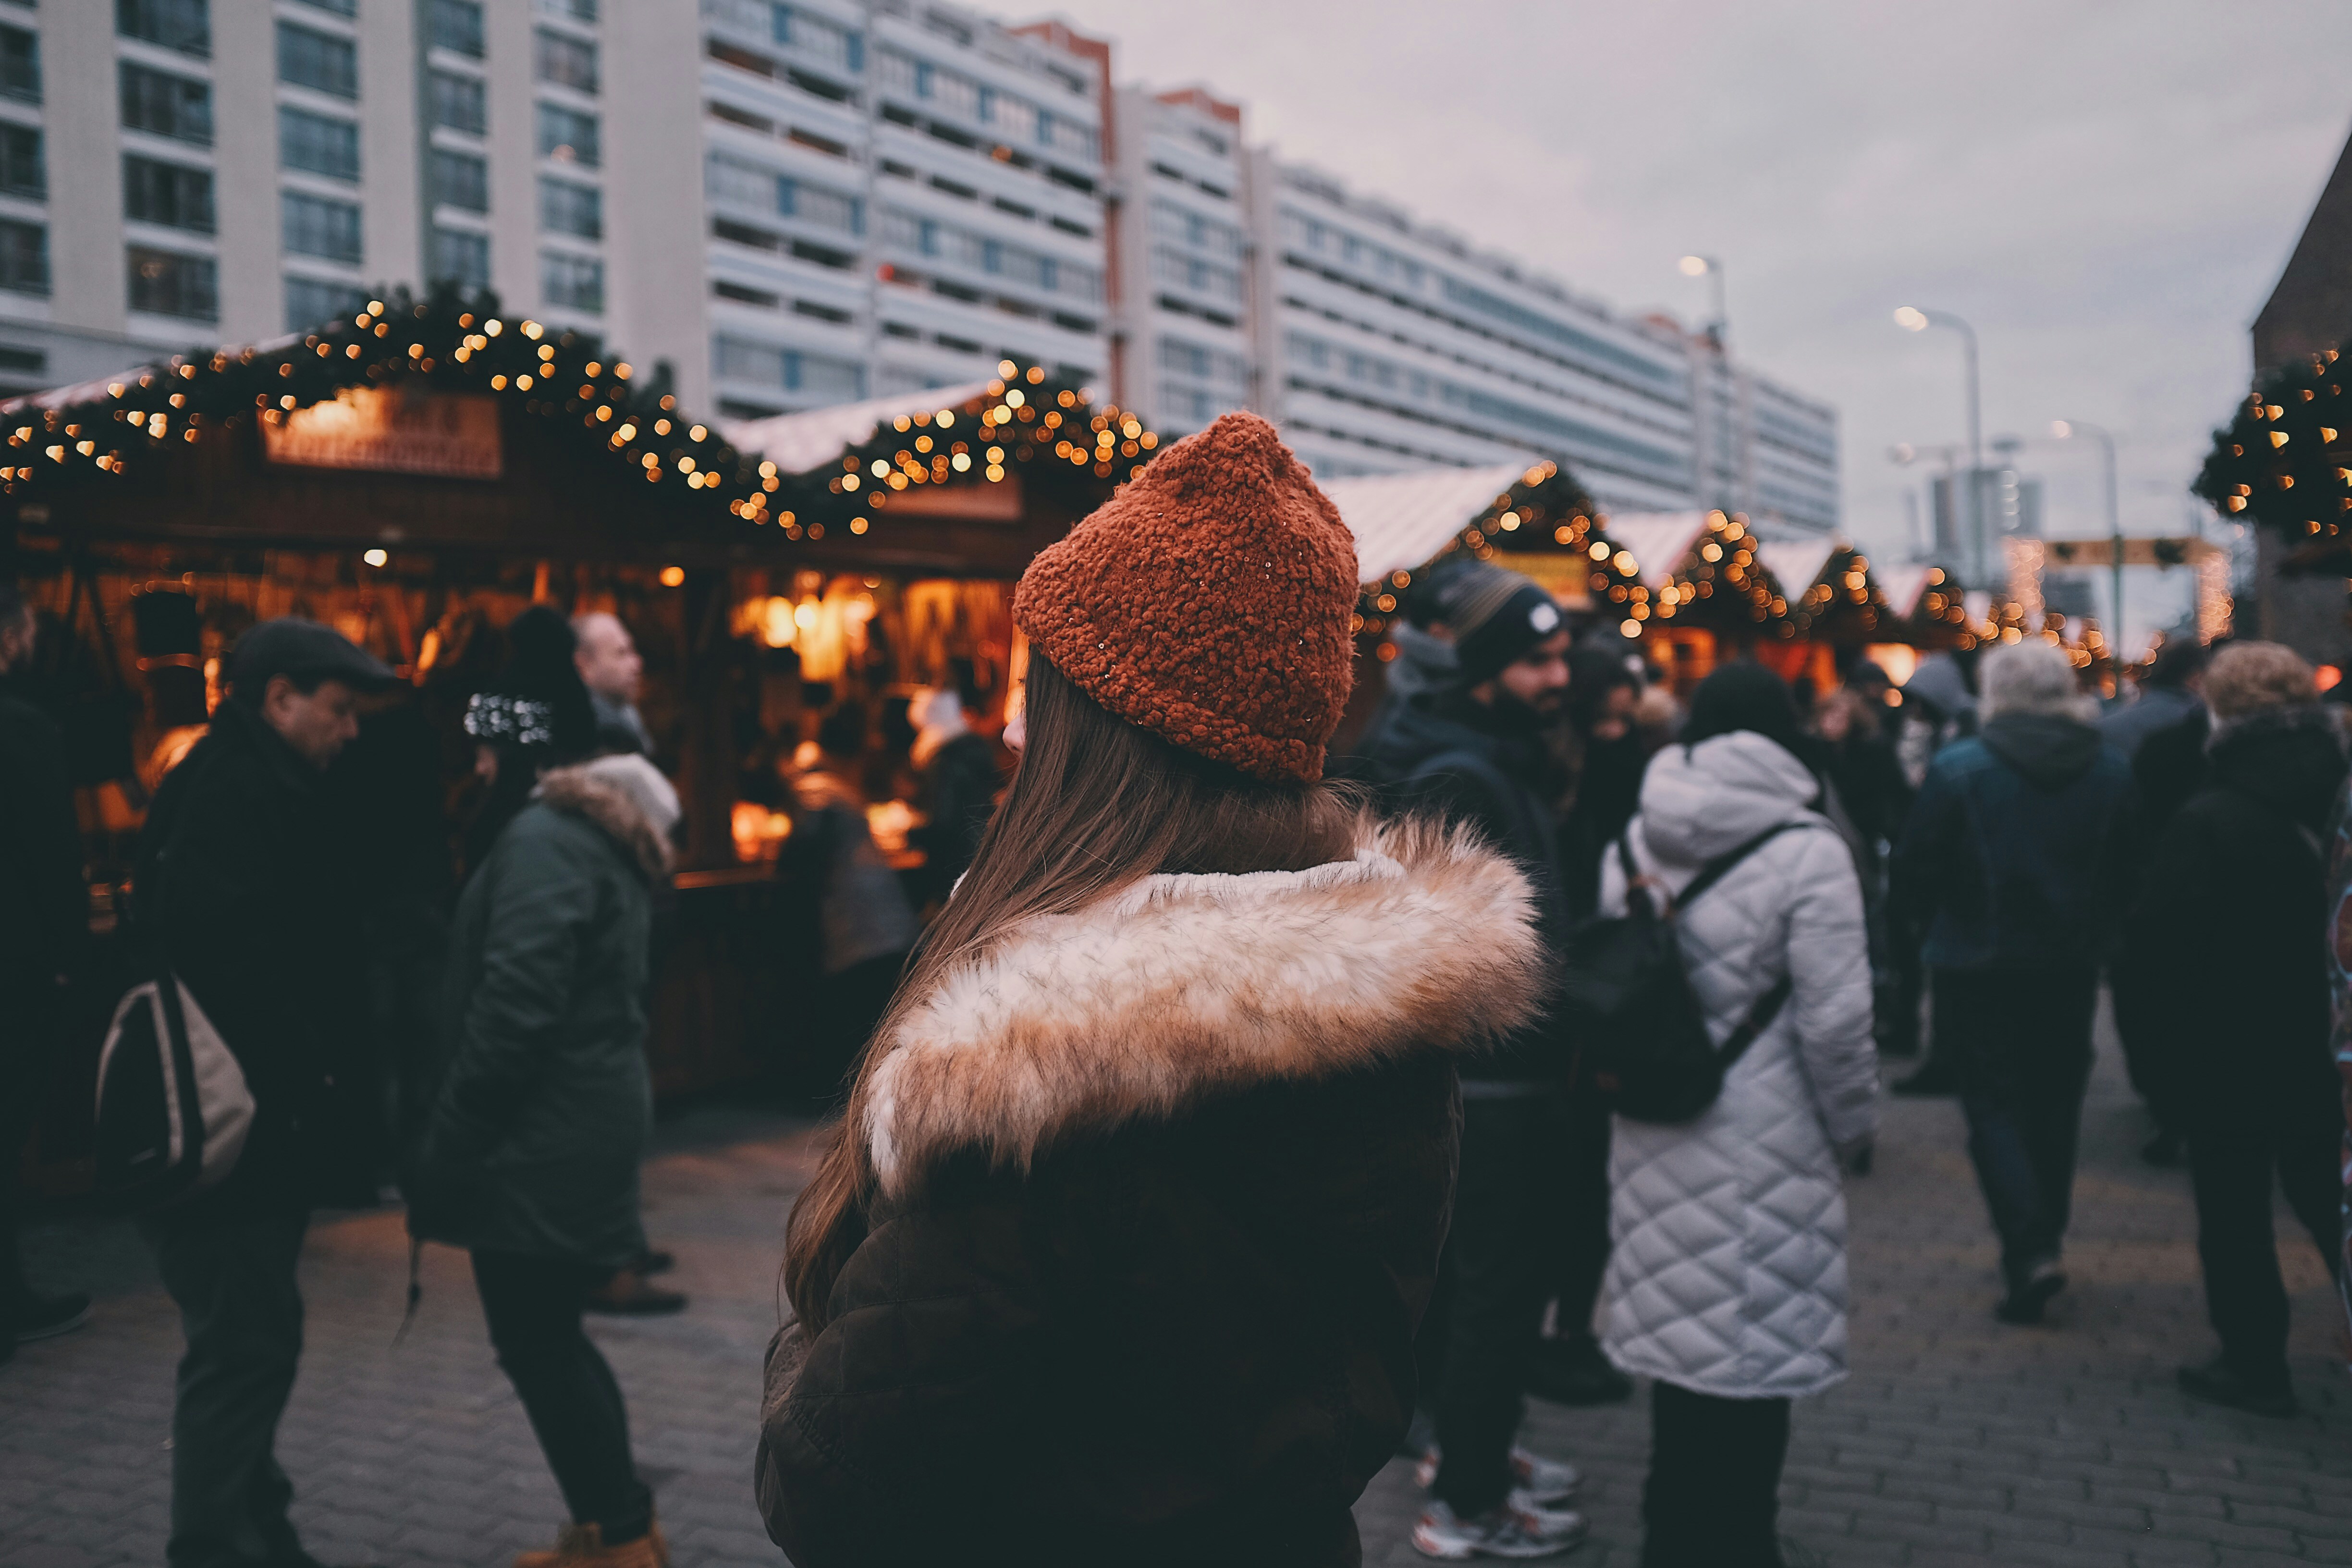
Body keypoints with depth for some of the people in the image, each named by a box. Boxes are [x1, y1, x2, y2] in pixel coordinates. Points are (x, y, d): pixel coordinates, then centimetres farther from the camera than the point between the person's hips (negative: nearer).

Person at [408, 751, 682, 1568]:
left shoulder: (544, 841, -12)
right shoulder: (613, 864, 16)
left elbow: (516, 1001, -23)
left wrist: (450, 1139, -19)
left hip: (545, 1134, -9)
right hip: (587, 1120, 9)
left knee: (536, 1345, 1)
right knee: (550, 1337, 17)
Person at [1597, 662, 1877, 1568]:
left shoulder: (1636, 841, 4)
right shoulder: (1805, 851, -13)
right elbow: (1835, 1020, -13)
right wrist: (1856, 1128, 1)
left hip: (1654, 1140, 6)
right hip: (1765, 1150, -6)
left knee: (1679, 1330, 18)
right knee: (1752, 1354, 6)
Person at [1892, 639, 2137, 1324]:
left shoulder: (1959, 769, -13)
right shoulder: (2112, 771, 0)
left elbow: (1915, 869, -10)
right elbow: (2129, 874, 6)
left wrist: (1935, 930, 7)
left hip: (1979, 966, -4)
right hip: (2072, 967, 4)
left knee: (1994, 1107, 2)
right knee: (2054, 1106, 16)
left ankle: (2030, 1251, -12)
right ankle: (2043, 1241, 28)